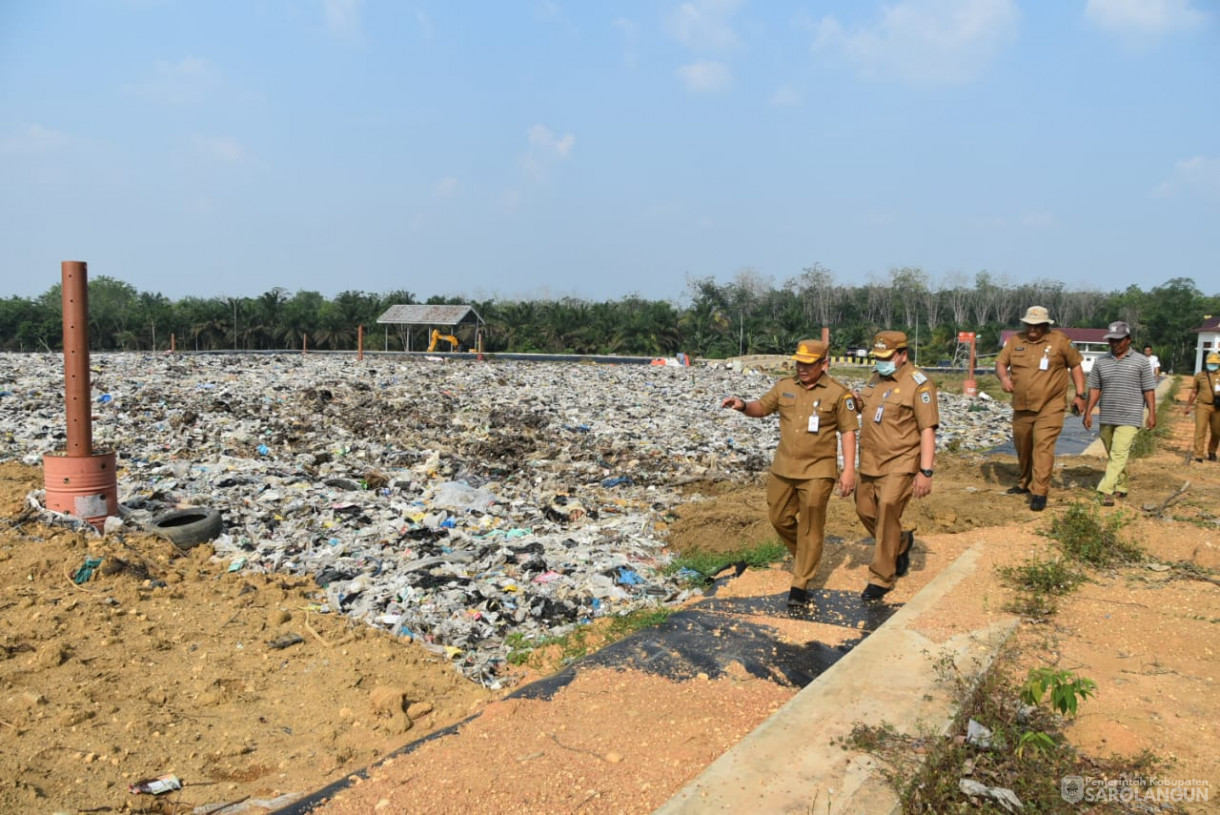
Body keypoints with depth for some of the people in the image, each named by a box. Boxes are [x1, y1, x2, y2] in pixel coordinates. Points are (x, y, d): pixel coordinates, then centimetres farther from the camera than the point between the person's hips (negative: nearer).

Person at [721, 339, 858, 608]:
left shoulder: (838, 393, -8)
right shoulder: (784, 387, 4)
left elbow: (848, 432, -6)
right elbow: (761, 408, 12)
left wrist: (849, 470, -11)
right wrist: (743, 405, -12)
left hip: (817, 472, -5)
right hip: (783, 469, 5)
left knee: (810, 528, 2)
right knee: (779, 518, 14)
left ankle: (800, 584, 11)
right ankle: (804, 557, 40)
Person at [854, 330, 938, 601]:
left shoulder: (918, 384, -12)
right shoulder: (876, 378, 10)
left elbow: (928, 430, -14)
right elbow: (862, 409, 25)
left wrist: (926, 471, -20)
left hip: (900, 463, -7)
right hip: (870, 461, 8)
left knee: (887, 510, -14)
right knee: (865, 510, 12)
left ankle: (881, 578, -1)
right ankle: (901, 543, 40)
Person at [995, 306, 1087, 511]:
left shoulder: (1059, 340, -3)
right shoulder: (1015, 341, 5)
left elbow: (1075, 365, 4)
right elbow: (1000, 363, 6)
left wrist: (1079, 395, 0)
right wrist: (1004, 377, -17)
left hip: (1049, 407, -4)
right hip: (1021, 407, 4)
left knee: (1043, 447, -14)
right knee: (1022, 448, 16)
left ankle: (1039, 493, -12)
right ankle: (1025, 484, 37)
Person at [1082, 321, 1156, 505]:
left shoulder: (1141, 361, 0)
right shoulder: (1101, 362, 8)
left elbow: (1149, 390, 0)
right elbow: (1094, 388, 9)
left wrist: (1152, 414, -5)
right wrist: (1088, 412, 5)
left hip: (1130, 418, -4)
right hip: (1107, 417, 4)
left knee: (1119, 454, -12)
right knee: (1112, 454, 12)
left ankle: (1106, 490, -17)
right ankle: (1120, 487, 26)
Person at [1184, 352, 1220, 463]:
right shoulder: (1199, 376, 6)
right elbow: (1193, 392, 12)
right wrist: (1188, 406, 13)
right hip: (1202, 406, -2)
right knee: (1200, 430, -10)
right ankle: (1198, 455, -10)